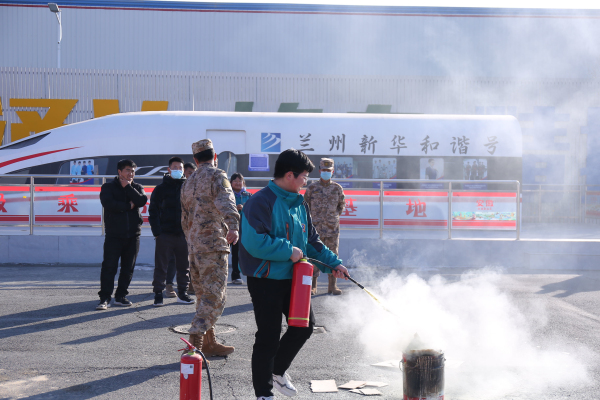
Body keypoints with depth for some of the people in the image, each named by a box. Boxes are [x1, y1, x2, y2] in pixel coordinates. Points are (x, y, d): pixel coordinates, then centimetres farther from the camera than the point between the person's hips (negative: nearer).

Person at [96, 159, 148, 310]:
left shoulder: (137, 187, 14)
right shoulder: (108, 187, 5)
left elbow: (142, 201, -8)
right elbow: (108, 203, -15)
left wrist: (128, 187, -7)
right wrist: (128, 206, -9)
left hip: (133, 235, 4)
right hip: (114, 235, -4)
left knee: (128, 268, 7)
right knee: (109, 267, -8)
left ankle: (121, 296, 16)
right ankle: (104, 298, -4)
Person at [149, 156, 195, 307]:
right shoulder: (161, 189, 4)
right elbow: (153, 211, 1)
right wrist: (157, 231, -8)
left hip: (184, 234, 3)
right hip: (165, 234, -3)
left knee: (184, 266, 8)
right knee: (161, 266, -1)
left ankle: (182, 293, 18)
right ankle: (158, 294, 6)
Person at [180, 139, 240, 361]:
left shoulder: (188, 183, 18)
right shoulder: (217, 176, -6)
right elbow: (225, 202, -26)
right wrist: (233, 226, -41)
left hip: (193, 247, 8)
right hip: (213, 245, -8)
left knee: (204, 295, 15)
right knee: (213, 297, -7)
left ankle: (209, 343, 20)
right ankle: (195, 342, -16)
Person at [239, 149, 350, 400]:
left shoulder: (299, 204, 10)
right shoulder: (261, 202, -18)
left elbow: (312, 240, 20)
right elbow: (254, 242, -28)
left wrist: (333, 263, 12)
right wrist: (288, 251, -22)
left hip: (294, 278, 8)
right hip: (266, 280, -8)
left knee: (304, 326, 15)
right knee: (268, 337, -1)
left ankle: (277, 371, 37)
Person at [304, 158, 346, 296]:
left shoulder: (337, 188, 6)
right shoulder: (312, 188, 2)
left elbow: (342, 205, 17)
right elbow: (306, 205, 10)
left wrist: (335, 215, 9)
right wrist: (312, 217, 4)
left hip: (332, 227, 2)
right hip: (315, 227, -1)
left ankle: (332, 285, 12)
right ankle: (313, 285, 8)